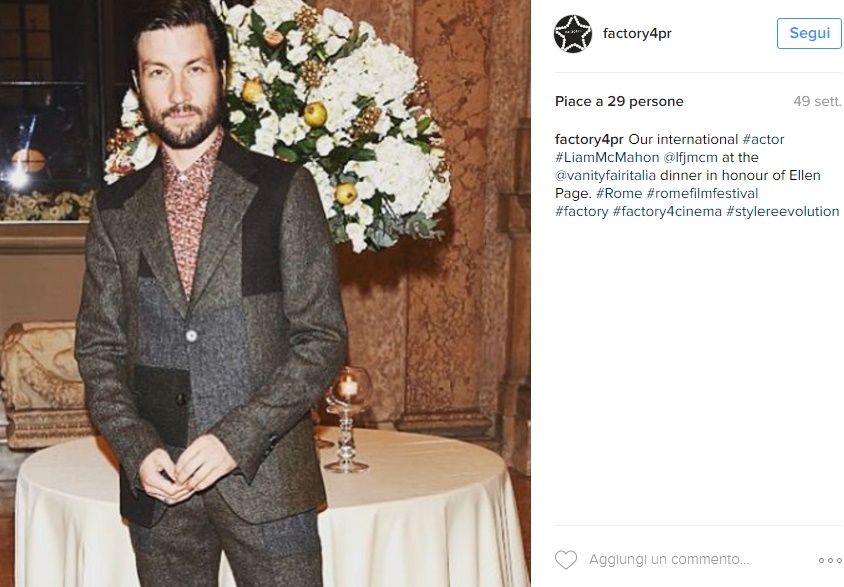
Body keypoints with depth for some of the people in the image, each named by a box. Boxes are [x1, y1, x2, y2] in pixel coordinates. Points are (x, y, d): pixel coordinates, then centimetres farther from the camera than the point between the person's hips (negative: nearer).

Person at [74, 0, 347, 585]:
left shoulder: (285, 190, -2)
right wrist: (137, 449, -6)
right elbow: (99, 348, 9)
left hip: (266, 476, -2)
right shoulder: (116, 209, 8)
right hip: (156, 481, 3)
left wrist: (236, 438, -13)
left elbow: (324, 338, -5)